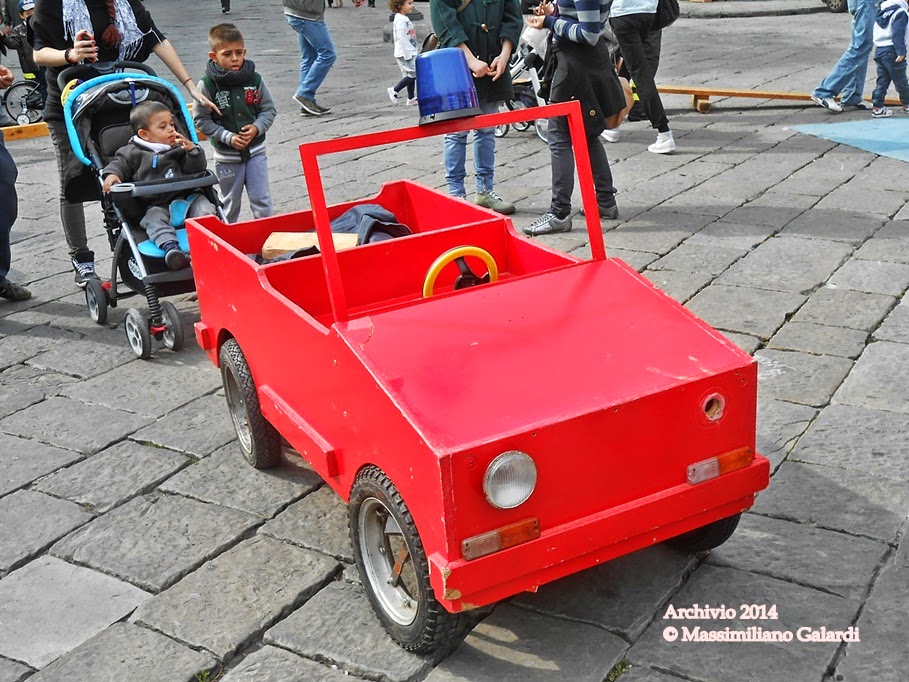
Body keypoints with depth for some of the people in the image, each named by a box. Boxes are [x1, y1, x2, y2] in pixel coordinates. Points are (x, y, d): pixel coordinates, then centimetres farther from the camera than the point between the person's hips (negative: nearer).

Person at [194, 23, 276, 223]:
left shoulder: (254, 79, -4)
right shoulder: (208, 84, -12)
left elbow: (269, 109, 5)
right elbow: (201, 119, -8)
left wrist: (257, 127, -14)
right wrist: (228, 137, -16)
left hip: (255, 151, 1)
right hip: (226, 156, -1)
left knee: (262, 202, 2)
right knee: (230, 205, 13)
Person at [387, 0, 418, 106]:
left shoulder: (405, 19, 15)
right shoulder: (400, 20, -16)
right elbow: (401, 38, -21)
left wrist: (415, 51, 21)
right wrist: (407, 54, -22)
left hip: (410, 52, 10)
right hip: (404, 53, -10)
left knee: (410, 75, 11)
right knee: (413, 74, -11)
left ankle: (411, 98, 16)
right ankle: (394, 91, -4)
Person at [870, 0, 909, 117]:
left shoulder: (880, 12, 14)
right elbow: (898, 34, -19)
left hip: (879, 50, 7)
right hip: (892, 51, -7)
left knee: (882, 81, 9)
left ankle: (877, 107, 2)